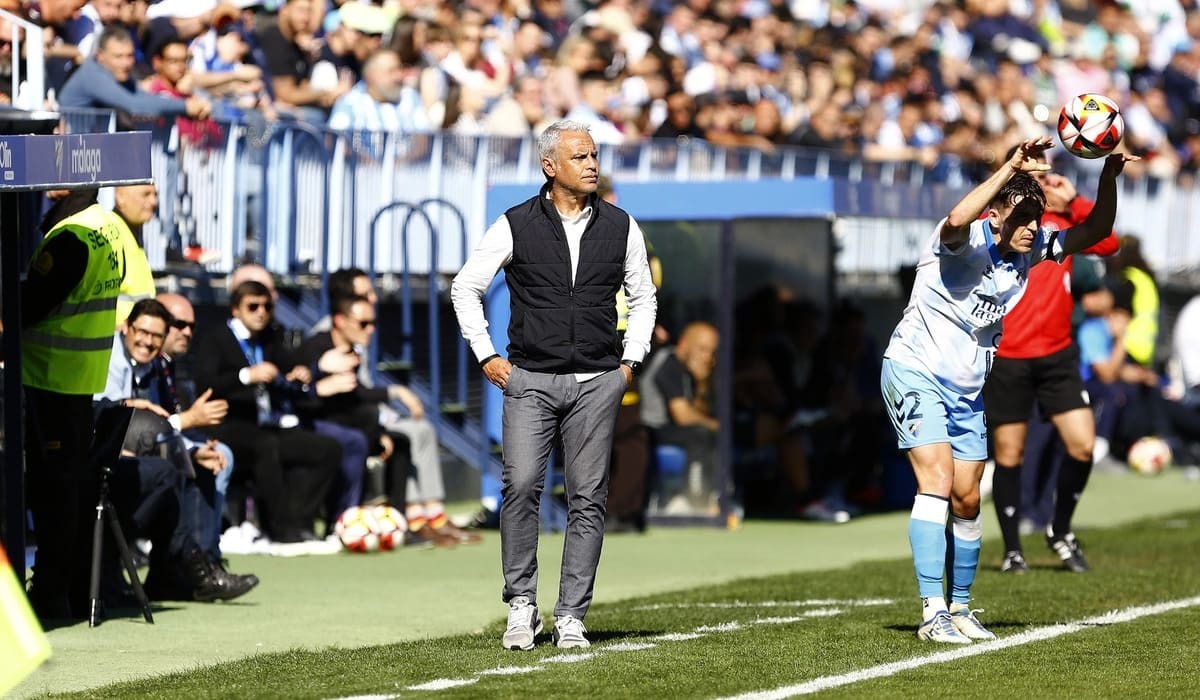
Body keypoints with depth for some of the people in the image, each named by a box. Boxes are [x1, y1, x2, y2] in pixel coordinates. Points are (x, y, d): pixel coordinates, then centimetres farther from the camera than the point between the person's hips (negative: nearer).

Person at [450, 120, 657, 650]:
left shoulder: (621, 228, 6)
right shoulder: (516, 226, 0)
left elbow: (642, 296, 19)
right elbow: (466, 287, 8)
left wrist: (630, 362, 10)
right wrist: (486, 356, 3)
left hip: (597, 382, 2)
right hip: (530, 380, -2)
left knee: (587, 498, -1)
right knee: (521, 487, -13)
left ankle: (571, 617, 3)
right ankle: (521, 605, -1)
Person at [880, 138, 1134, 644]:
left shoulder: (1030, 249, -1)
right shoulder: (966, 243, -21)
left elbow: (1094, 232, 2)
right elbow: (957, 219, -46)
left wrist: (1109, 179, -15)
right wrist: (1011, 169, -47)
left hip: (967, 389, 7)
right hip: (914, 371, -7)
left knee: (967, 502, 9)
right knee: (937, 482, -20)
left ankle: (960, 608, 24)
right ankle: (932, 613, -24)